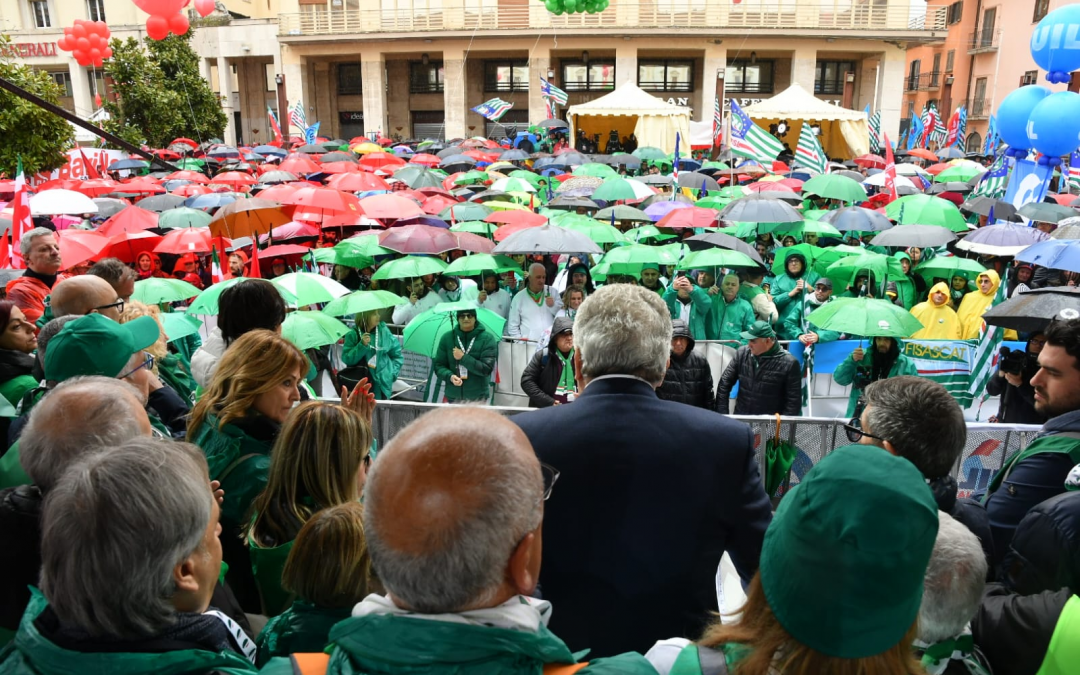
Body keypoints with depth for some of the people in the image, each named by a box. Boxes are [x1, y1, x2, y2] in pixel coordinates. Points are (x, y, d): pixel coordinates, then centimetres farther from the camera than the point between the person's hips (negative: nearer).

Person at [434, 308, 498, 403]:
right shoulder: (447, 338, 3)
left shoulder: (487, 339, -5)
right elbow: (439, 365, 5)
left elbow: (487, 368, -10)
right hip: (453, 396, 2)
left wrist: (463, 358, -15)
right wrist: (449, 376, -15)